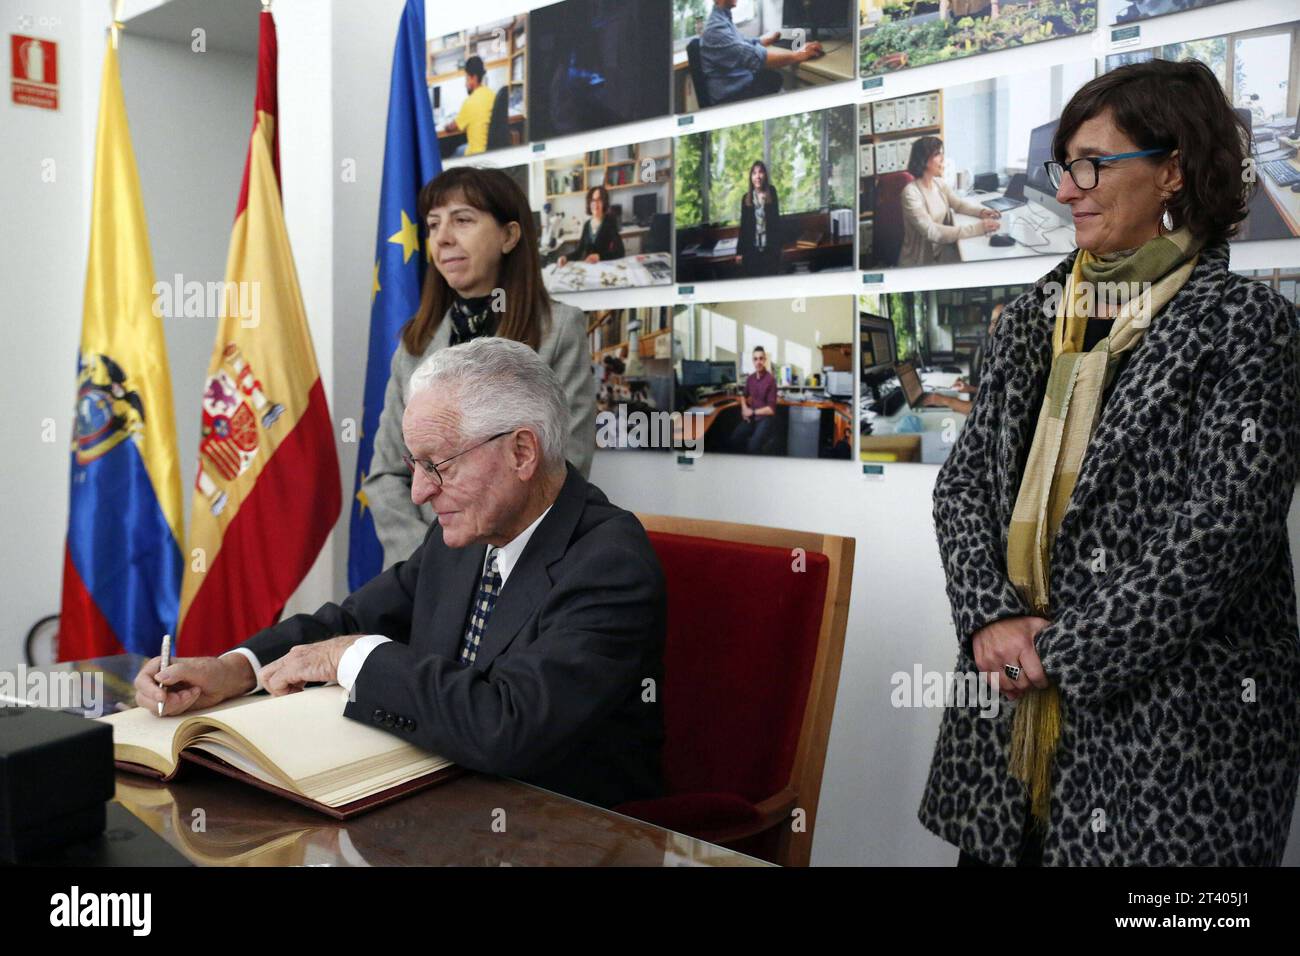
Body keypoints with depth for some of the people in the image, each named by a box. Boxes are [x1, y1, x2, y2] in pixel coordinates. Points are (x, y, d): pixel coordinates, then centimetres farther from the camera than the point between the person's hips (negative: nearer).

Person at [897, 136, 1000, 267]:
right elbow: (931, 232, -29)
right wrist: (976, 228, -32)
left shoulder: (940, 183, 3)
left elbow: (959, 203, 17)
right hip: (921, 261, -7)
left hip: (942, 250, 7)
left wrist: (982, 211, -6)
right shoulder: (911, 193, -21)